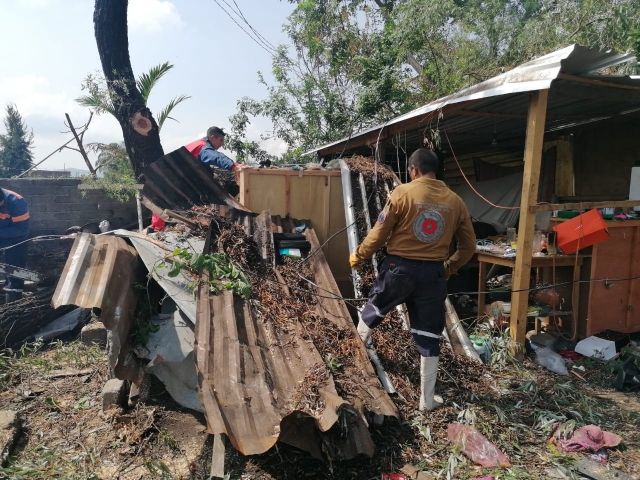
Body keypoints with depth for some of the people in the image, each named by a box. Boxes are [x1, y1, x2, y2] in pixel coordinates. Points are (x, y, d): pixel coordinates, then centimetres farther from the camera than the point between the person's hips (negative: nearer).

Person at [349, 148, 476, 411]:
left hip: (399, 268, -2)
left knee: (375, 306, 26)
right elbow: (469, 246, 7)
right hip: (433, 274, 3)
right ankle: (427, 400, 21)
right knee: (429, 338, 11)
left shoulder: (402, 193, -9)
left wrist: (358, 256, 8)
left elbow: (379, 234, -7)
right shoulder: (455, 201, 3)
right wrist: (449, 267, 22)